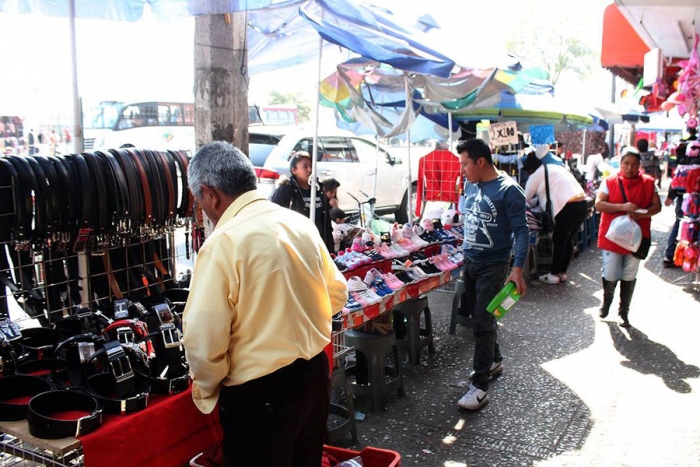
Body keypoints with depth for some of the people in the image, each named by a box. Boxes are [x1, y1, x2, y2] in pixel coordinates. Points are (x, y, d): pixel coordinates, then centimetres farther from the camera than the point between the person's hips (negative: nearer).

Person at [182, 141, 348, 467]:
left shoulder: (222, 244, -20)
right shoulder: (301, 224, 1)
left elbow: (204, 340, -22)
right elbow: (337, 293, 11)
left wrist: (205, 391, -4)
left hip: (260, 395, -7)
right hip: (315, 375, 7)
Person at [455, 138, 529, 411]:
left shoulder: (508, 189, -17)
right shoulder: (470, 185, 4)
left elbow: (521, 230, -17)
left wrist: (518, 270, -25)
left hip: (493, 265, -7)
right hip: (469, 262, 7)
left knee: (483, 322, -7)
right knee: (478, 316, 18)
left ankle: (480, 386, 1)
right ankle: (494, 360, 39)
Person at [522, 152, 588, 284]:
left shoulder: (536, 175, 0)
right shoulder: (553, 168, 24)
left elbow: (525, 198, 10)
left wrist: (529, 203, 31)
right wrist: (536, 201, 38)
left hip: (568, 208, -8)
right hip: (582, 205, 8)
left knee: (558, 242, 5)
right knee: (568, 241, 17)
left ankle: (554, 275, 14)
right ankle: (562, 273, 25)